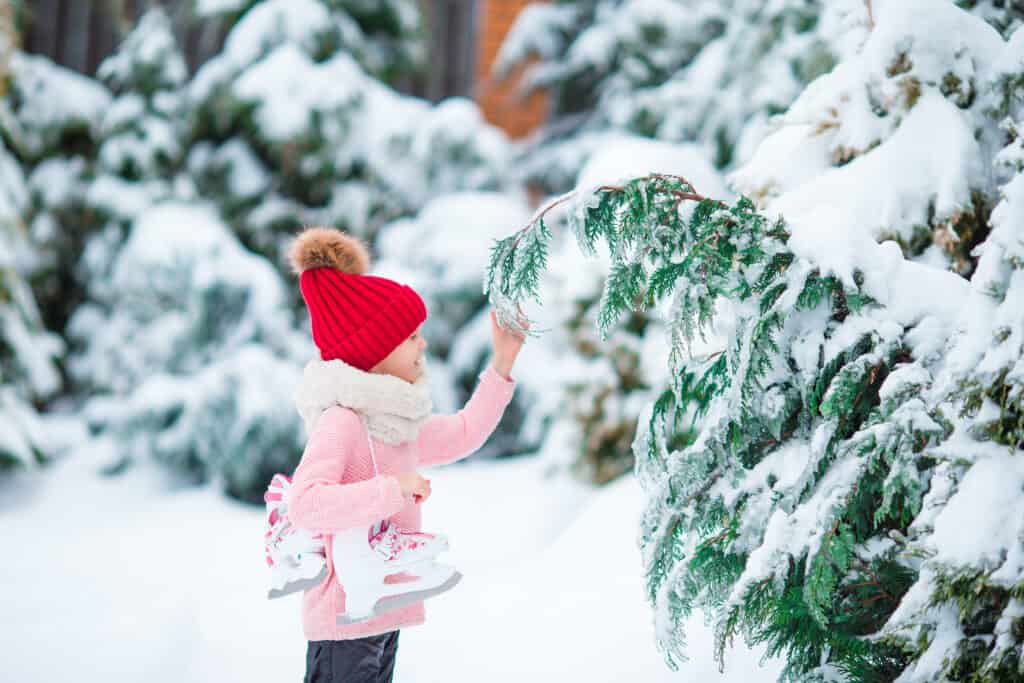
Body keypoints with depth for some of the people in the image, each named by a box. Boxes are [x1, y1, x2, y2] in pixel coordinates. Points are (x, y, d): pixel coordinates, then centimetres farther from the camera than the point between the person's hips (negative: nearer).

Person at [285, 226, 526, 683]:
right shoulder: (340, 422, -19)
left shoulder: (393, 421, 12)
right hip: (344, 622, -10)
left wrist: (503, 362, 25)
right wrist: (396, 488, -27)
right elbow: (306, 505, -34)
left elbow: (461, 435, 29)